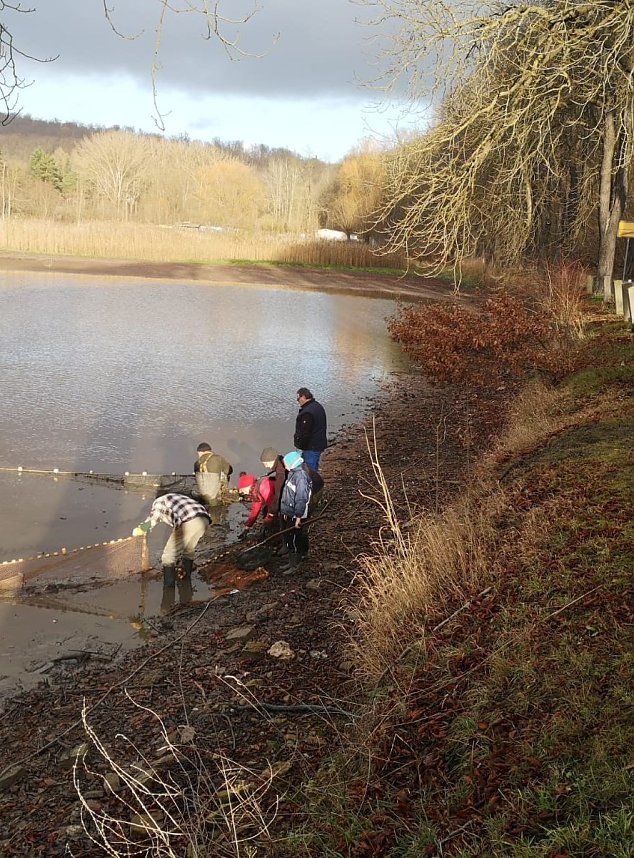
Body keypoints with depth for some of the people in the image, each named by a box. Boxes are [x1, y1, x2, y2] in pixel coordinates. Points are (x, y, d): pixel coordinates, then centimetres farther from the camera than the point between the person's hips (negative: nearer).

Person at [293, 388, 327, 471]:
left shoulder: (307, 413, -24)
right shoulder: (319, 407, 9)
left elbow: (305, 433, -24)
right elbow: (323, 427, 19)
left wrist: (300, 446, -15)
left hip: (311, 448, -10)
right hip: (320, 445, 10)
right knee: (314, 469, 21)